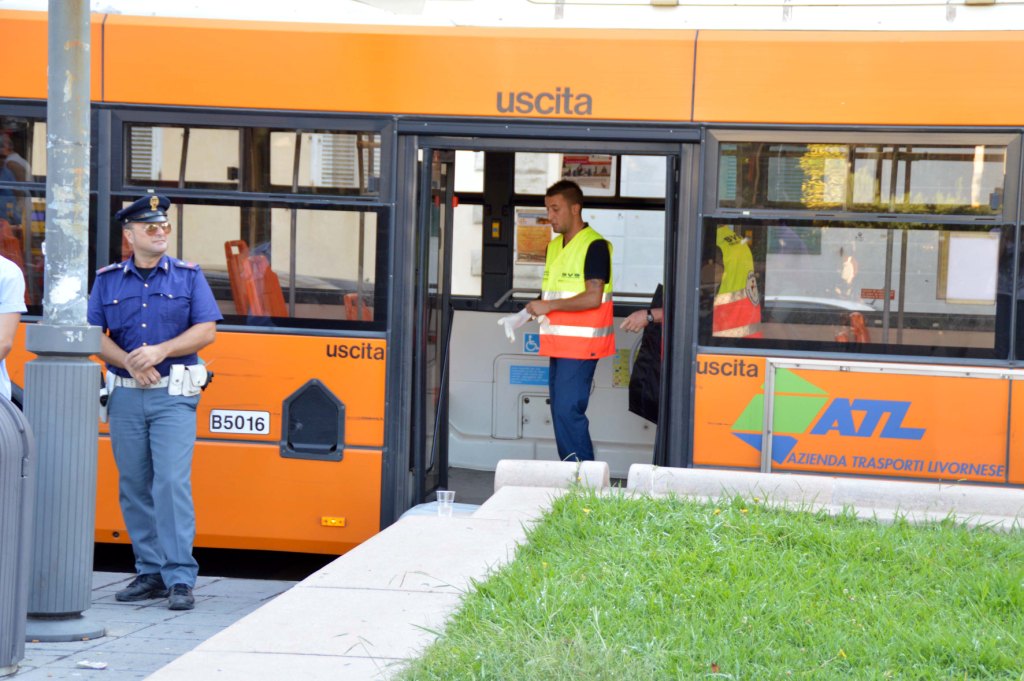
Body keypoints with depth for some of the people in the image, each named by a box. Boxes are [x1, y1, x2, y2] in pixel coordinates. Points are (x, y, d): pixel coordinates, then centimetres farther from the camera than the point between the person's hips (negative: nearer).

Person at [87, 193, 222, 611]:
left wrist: (161, 351, -13)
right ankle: (150, 572, 14)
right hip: (125, 395, 3)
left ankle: (180, 578, -11)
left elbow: (206, 329, -1)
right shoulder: (108, 280, 9)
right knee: (134, 486, 5)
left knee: (172, 482, -12)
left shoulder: (188, 276, 6)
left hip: (174, 394, -3)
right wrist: (129, 361, -13)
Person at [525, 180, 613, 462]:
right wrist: (534, 310, 7)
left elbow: (593, 298, -18)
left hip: (582, 344, -9)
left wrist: (549, 306, -17)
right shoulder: (554, 247, 17)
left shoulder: (594, 246, -10)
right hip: (558, 344, 9)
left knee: (568, 411, -14)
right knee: (560, 411, 8)